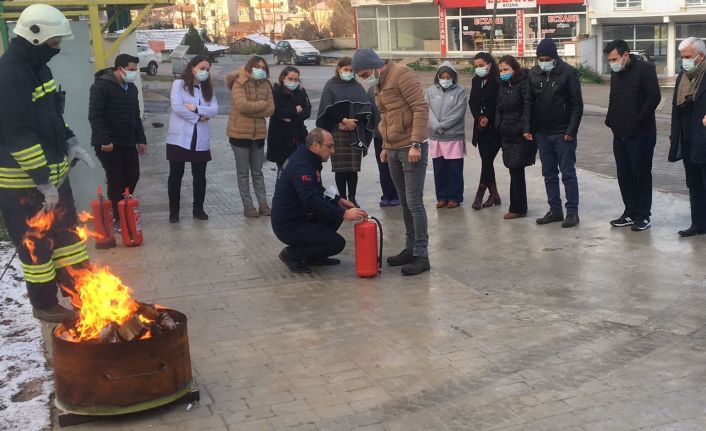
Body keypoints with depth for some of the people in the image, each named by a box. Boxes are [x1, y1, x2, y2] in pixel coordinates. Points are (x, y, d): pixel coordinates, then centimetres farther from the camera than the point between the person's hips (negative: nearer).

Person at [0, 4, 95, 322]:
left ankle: (79, 289, 31)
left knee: (67, 230, 18)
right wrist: (44, 183, -24)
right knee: (36, 244, 4)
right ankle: (45, 305, 18)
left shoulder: (38, 66, 8)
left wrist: (71, 143, 6)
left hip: (52, 171, 9)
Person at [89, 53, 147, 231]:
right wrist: (104, 140, -25)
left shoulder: (131, 87, 13)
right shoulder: (101, 86, -13)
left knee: (132, 176, 7)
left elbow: (136, 115, 20)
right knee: (116, 180, -4)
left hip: (128, 142, 8)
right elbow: (94, 116, -19)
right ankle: (118, 218, 6)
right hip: (109, 143, -8)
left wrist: (141, 139, 15)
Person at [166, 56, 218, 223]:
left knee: (200, 176, 10)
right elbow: (177, 107, -14)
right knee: (176, 175, 3)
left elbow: (214, 110, -2)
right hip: (179, 138, -4)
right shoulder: (179, 84, -2)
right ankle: (174, 211, 12)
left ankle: (198, 209, 21)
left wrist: (196, 108, -15)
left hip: (201, 140, 4)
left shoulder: (208, 88, 11)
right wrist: (199, 117, -10)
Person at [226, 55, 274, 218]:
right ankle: (248, 206, 11)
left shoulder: (266, 85, 6)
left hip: (259, 133, 4)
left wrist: (251, 110, -14)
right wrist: (262, 104, -10)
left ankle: (263, 204, 16)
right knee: (243, 173, 5)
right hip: (240, 133, -4)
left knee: (257, 172, 13)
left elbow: (271, 109, -4)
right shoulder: (239, 84, -8)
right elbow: (242, 105, -22)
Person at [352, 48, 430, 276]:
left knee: (414, 203, -7)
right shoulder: (379, 84, 16)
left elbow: (421, 108, -17)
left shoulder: (401, 74, -11)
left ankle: (421, 255, -1)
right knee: (404, 202, 13)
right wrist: (386, 146, 19)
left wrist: (415, 144, -22)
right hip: (394, 150, 9)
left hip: (411, 149, -9)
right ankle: (410, 248, 22)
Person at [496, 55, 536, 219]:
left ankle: (517, 208, 4)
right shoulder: (503, 86, 13)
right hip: (507, 135, 7)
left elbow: (529, 107, -17)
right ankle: (519, 207, 19)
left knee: (516, 170, -5)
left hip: (521, 136, -7)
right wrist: (498, 126, 8)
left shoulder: (523, 84, -11)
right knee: (515, 171, 11)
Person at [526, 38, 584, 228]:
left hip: (563, 134, -5)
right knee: (549, 174, 11)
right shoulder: (534, 74, 4)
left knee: (567, 173, 0)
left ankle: (572, 212, 6)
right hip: (542, 133, 5)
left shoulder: (568, 73, -9)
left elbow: (577, 104, -9)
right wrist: (528, 128, 1)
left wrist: (571, 131, -15)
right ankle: (555, 210, 20)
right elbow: (529, 102, 9)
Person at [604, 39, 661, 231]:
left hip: (641, 134, -7)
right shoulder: (615, 73, 13)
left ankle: (643, 216, 8)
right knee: (624, 175, 10)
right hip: (620, 134, 7)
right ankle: (630, 213, 20)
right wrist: (611, 120, 7)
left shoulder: (645, 69, -10)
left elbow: (654, 97, -17)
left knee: (641, 175, 0)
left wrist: (639, 120, -17)